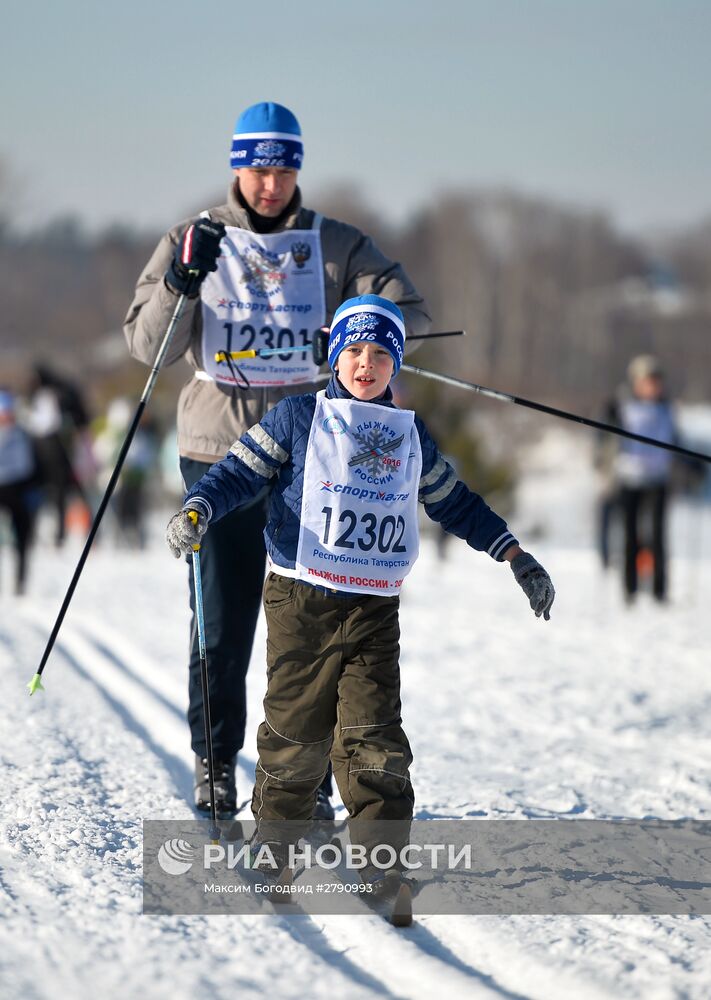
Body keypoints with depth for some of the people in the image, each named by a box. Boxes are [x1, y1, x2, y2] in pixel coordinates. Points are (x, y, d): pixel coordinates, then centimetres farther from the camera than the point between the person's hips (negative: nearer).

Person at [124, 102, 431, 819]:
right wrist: (180, 282, -17)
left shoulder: (336, 246, 8)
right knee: (220, 624, 0)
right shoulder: (193, 242, 7)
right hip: (219, 451, 0)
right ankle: (215, 764, 16)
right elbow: (147, 345, 1)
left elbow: (409, 312, -1)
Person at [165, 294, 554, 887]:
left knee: (374, 737, -7)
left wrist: (515, 556, 23)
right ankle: (274, 842, 21)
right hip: (302, 602, -2)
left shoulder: (411, 435, 14)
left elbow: (454, 502, 25)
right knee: (297, 732, 2)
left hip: (376, 610, 2)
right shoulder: (300, 419, 2)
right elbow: (239, 472, -2)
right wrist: (196, 513, -21)